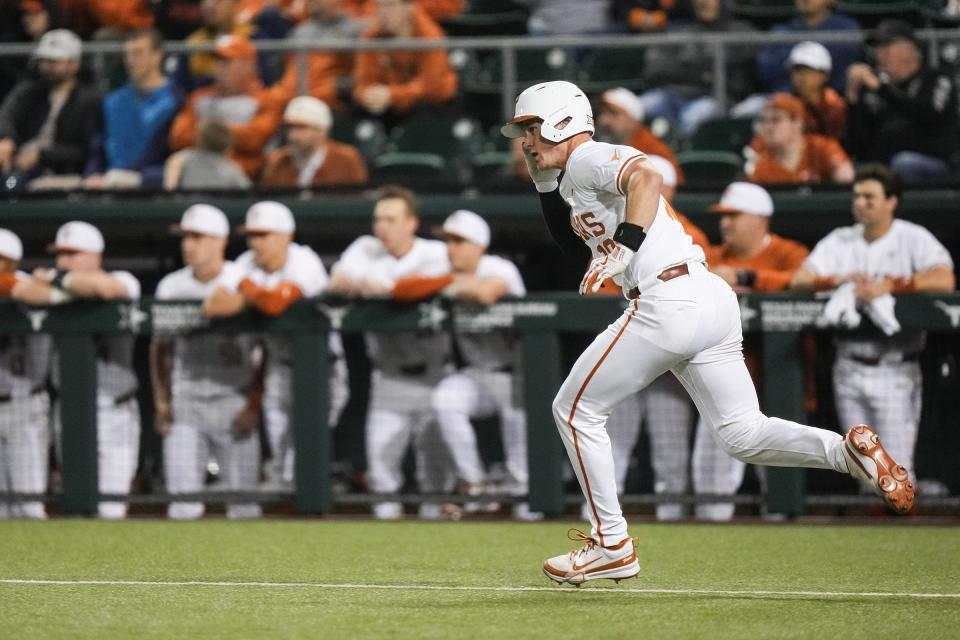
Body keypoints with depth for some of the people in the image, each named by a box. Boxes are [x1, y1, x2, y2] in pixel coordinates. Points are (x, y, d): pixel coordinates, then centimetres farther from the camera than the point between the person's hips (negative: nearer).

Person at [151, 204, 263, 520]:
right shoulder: (171, 286, 9)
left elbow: (267, 350, -2)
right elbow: (161, 346, 15)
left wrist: (254, 403, -10)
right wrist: (161, 402, 5)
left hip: (234, 403, -3)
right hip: (185, 403, 3)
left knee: (243, 507, -3)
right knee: (182, 506, -4)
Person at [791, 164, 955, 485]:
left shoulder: (913, 239, -2)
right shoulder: (840, 240, 12)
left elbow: (945, 280, -18)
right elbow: (800, 280, 4)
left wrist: (887, 285, -24)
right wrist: (841, 280, -14)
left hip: (895, 370, -4)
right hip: (850, 368, 4)